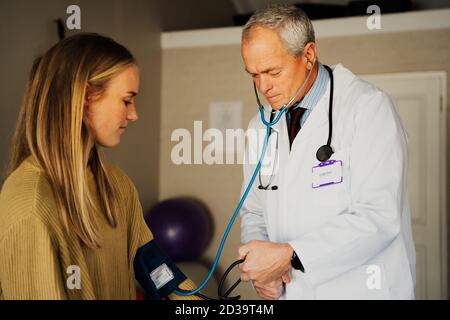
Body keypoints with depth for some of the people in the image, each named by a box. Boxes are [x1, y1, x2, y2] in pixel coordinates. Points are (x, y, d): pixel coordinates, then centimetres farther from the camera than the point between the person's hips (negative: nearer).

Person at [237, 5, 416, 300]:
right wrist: (262, 270, -8)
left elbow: (379, 218, -21)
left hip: (361, 289, -4)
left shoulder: (368, 106, -13)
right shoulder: (260, 126, 5)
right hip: (289, 291, 5)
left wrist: (288, 254, -25)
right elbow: (254, 212, 11)